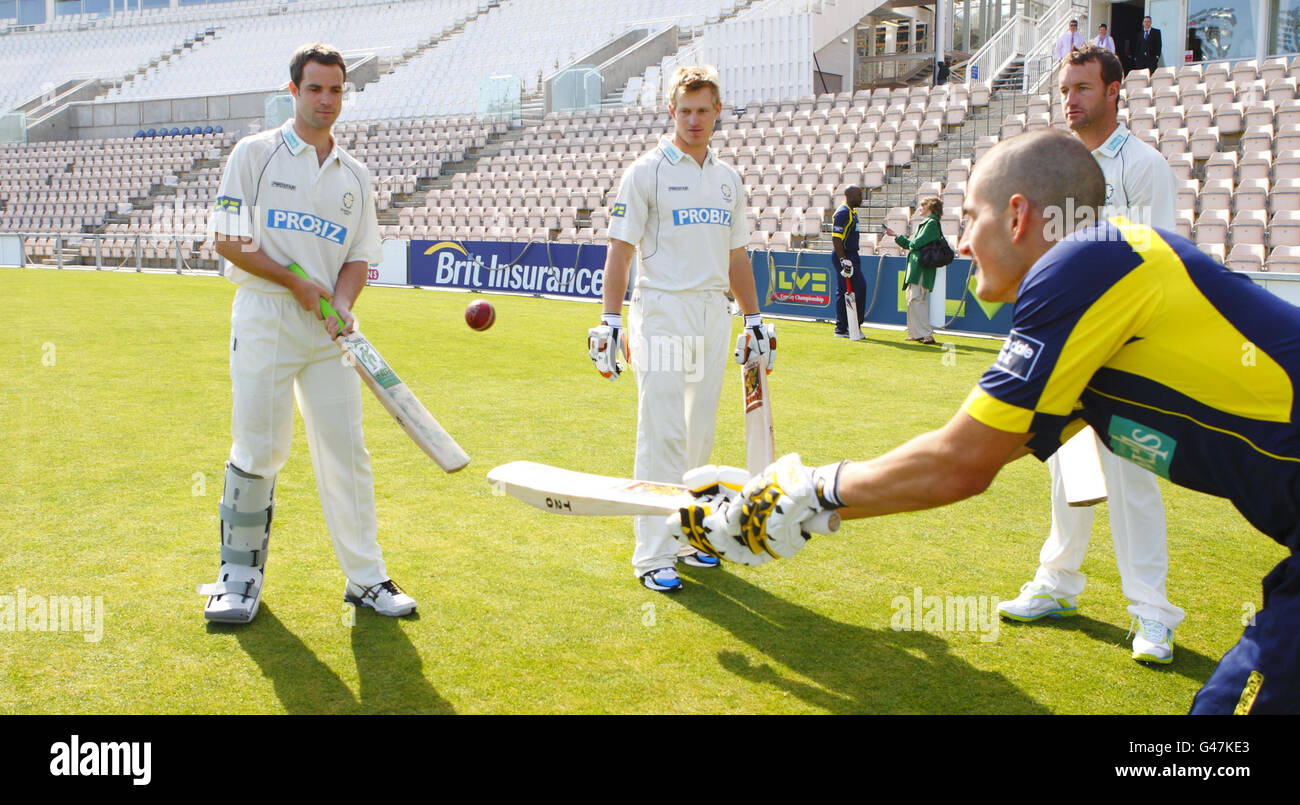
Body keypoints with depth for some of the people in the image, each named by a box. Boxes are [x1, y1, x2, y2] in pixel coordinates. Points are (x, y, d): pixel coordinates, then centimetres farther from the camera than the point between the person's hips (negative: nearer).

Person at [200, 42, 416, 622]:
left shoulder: (355, 175, 14)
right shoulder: (255, 153, 2)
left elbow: (358, 257, 12)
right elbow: (228, 239, -4)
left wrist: (341, 304, -8)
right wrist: (297, 284, -10)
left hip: (329, 329, 4)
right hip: (265, 319, -3)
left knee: (346, 451, 3)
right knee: (258, 449, -2)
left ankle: (365, 577, 10)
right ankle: (240, 574, 13)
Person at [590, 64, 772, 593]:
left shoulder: (727, 178, 15)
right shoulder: (646, 172, -3)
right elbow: (620, 250, -6)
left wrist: (754, 319, 16)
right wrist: (610, 320, -14)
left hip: (714, 312, 6)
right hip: (662, 312, -6)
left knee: (699, 434, 11)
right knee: (663, 435, -8)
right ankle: (654, 554, -4)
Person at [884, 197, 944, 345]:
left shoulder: (932, 223, -9)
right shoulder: (925, 223, 21)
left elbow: (917, 243, -18)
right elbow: (910, 245, 23)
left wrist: (910, 241, 3)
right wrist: (895, 236, 26)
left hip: (922, 266, -10)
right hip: (916, 267, 10)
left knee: (916, 299, -14)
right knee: (912, 299, 11)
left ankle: (926, 334, -16)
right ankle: (915, 333, 14)